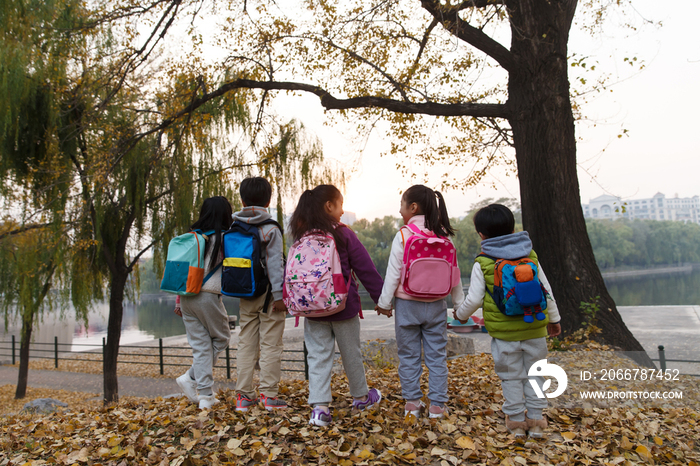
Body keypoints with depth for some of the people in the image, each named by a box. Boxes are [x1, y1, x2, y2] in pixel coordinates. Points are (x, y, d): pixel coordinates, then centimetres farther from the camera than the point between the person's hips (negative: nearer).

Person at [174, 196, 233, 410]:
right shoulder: (223, 239, -6)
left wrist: (178, 300, 16)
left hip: (186, 296, 6)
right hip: (208, 296, -5)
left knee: (200, 345, 10)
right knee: (221, 338, 15)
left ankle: (206, 396, 9)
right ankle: (191, 377, 4)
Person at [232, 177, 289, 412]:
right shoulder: (270, 228, -8)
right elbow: (275, 263, -12)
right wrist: (279, 295, -12)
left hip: (245, 295, 5)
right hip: (268, 294, -5)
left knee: (246, 344, 11)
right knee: (271, 344, 1)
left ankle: (244, 395, 15)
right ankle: (269, 394, 3)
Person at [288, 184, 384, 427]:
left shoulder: (302, 237, 0)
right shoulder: (344, 234, -10)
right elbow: (365, 268, -7)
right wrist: (381, 297, 0)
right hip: (343, 306, -2)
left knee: (318, 355, 7)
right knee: (351, 352, 14)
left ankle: (319, 406, 0)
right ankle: (361, 396, 33)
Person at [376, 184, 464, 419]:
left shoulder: (403, 235, -11)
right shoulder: (443, 236, -1)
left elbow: (393, 273, -9)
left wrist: (384, 302, 2)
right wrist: (460, 304, 14)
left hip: (408, 305, -2)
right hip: (436, 305, 3)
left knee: (409, 355, 11)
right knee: (437, 355, 10)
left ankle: (412, 402, 19)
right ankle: (436, 405, 15)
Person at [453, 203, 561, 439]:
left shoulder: (482, 263, -8)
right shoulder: (530, 256, 3)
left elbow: (474, 299, -7)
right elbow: (546, 291, 8)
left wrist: (460, 314, 12)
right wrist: (553, 319, 20)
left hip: (504, 333, -3)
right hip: (535, 329, 3)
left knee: (511, 377, 9)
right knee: (534, 373, 14)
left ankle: (516, 421, 18)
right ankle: (535, 420, 21)